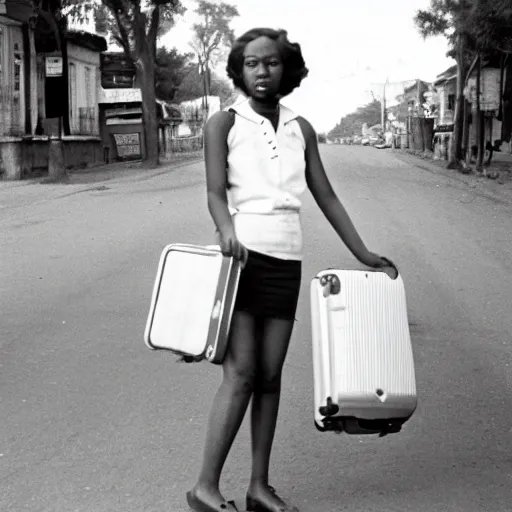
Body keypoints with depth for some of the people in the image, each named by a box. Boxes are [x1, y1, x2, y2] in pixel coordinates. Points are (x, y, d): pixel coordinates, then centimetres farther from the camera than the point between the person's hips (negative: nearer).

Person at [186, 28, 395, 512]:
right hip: (242, 256, -4)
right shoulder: (224, 123, 0)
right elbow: (215, 193, -10)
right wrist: (227, 231, -30)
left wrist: (363, 254, 13)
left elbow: (326, 197, 14)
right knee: (240, 375, -9)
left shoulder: (301, 130, 12)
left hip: (287, 261, 4)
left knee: (270, 377, 6)